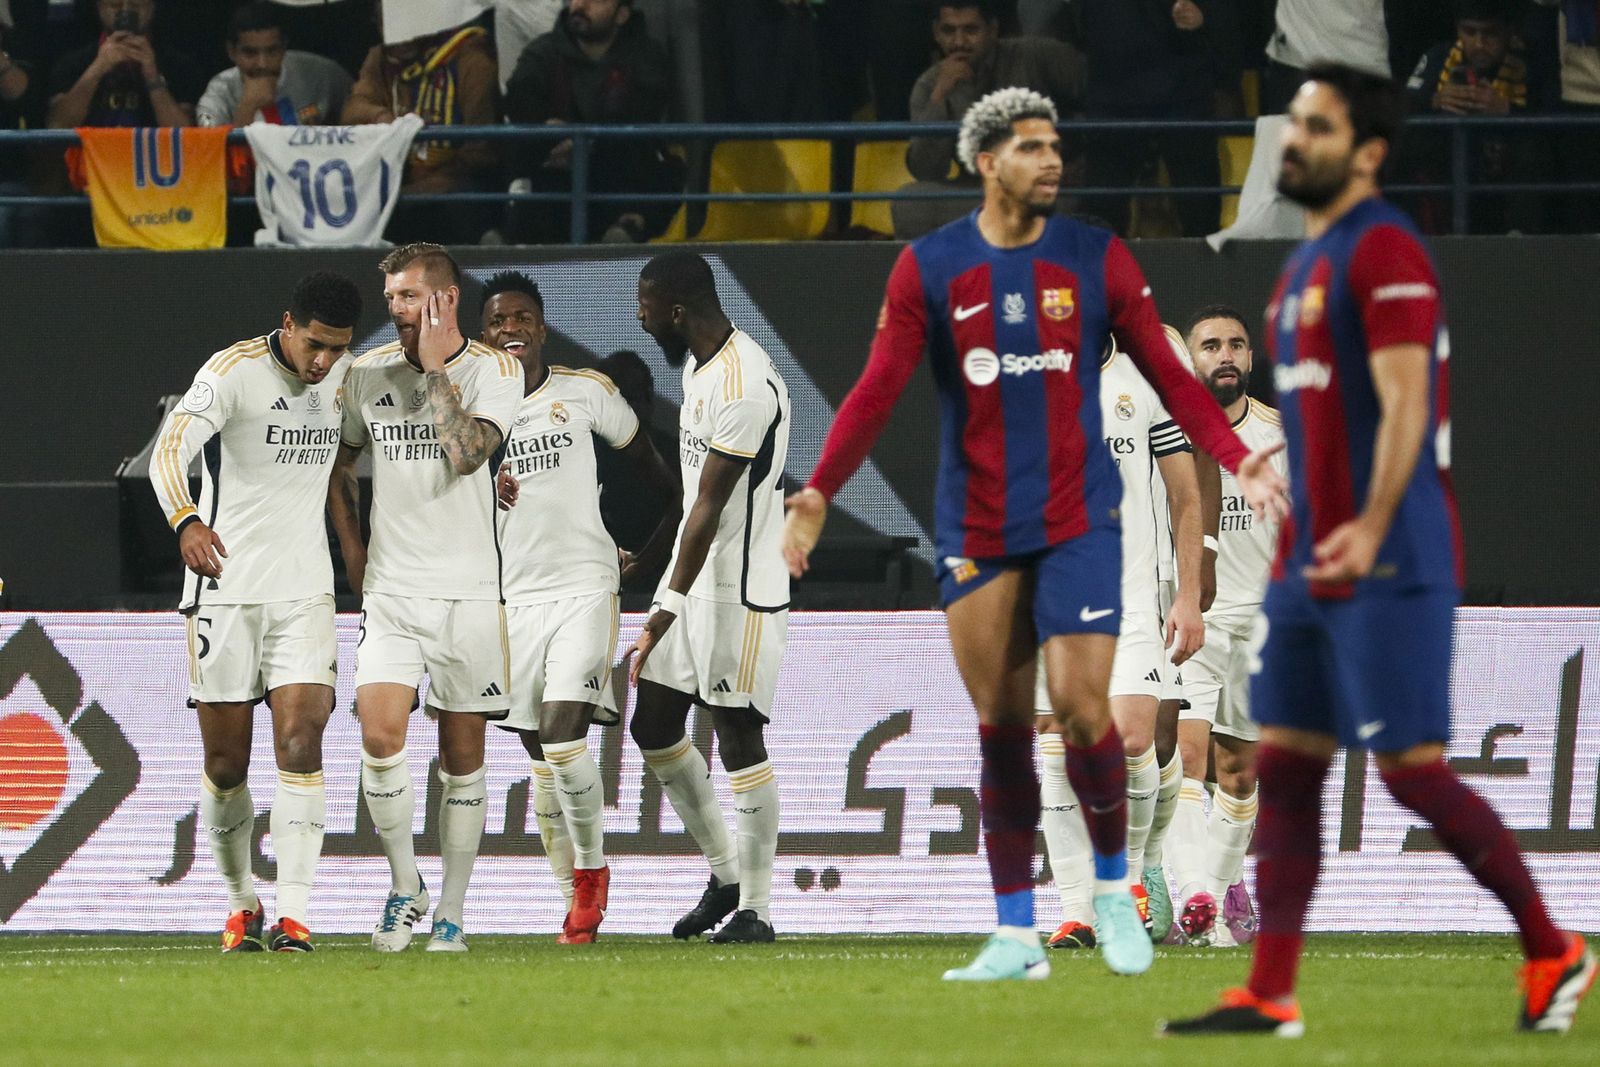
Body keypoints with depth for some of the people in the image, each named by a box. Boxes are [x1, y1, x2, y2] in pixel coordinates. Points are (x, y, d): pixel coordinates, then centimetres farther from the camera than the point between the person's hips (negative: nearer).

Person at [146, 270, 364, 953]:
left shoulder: (347, 376, 5)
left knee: (300, 741, -12)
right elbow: (169, 449, -28)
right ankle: (241, 903, 24)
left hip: (305, 591, 3)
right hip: (225, 588, -3)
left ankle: (292, 914, -16)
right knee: (225, 762, 3)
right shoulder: (234, 371, -13)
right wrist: (187, 520, -47)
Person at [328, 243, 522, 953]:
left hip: (468, 593, -2)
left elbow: (468, 452, -20)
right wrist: (351, 549, 14)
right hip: (389, 591, 2)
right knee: (380, 735, -16)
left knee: (462, 758, 3)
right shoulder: (369, 374, 8)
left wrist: (436, 367, -15)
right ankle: (404, 886, 1)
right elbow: (339, 462, 23)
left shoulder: (493, 370, -3)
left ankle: (450, 913, 12)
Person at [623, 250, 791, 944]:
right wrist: (649, 557, 26)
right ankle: (724, 873, 23)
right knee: (653, 725, 10)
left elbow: (710, 507, -23)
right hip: (691, 570, 10)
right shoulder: (698, 362, 8)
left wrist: (665, 611, -23)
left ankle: (756, 907, 3)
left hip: (739, 586, -10)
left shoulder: (746, 388, -23)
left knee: (738, 736, -5)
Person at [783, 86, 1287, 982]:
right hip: (977, 530, 1)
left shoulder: (1098, 260, 2)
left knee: (1081, 707, -12)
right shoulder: (930, 268, 2)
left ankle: (1114, 886, 11)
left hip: (1079, 520, -1)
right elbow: (879, 391, 1)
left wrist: (1236, 456, -10)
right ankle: (1017, 935, 9)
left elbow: (1167, 373, 3)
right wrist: (821, 490, -10)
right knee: (1001, 731, 2)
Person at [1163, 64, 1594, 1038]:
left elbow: (1403, 402, -21)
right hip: (1316, 559, 9)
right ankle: (1270, 995, 3)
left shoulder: (1384, 252, -12)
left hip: (1393, 566, -9)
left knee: (1412, 768, -7)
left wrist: (1371, 529, -31)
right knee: (1284, 768, 4)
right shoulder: (1308, 262, 17)